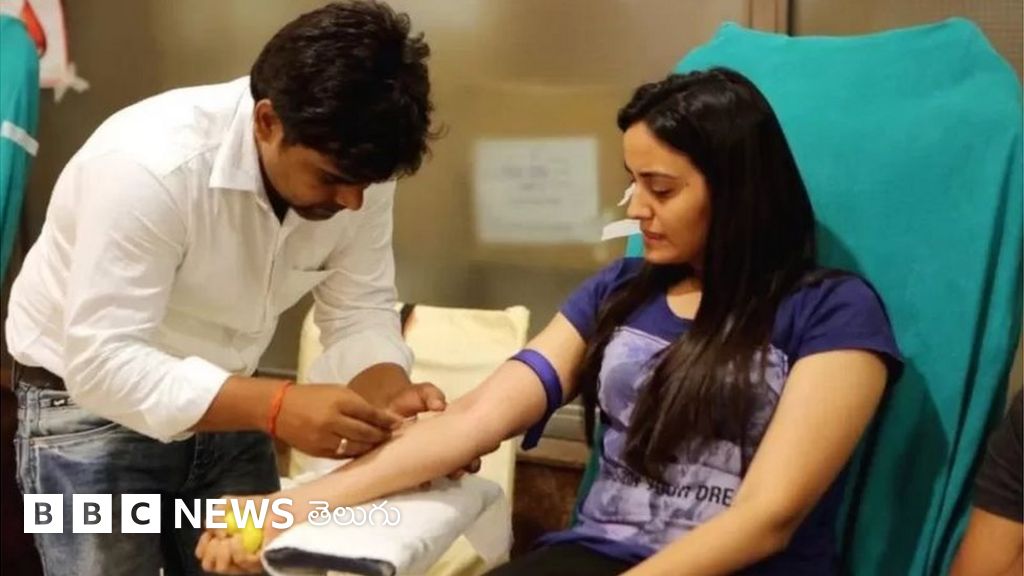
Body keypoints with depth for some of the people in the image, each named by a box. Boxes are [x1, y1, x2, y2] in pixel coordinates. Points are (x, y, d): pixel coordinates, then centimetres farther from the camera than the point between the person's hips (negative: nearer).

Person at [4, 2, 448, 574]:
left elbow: (361, 315, -9)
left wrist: (391, 395, -30)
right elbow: (104, 364, -33)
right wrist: (277, 407, -43)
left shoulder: (356, 164, -15)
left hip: (220, 402, 5)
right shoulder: (151, 164, -31)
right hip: (90, 404, -5)